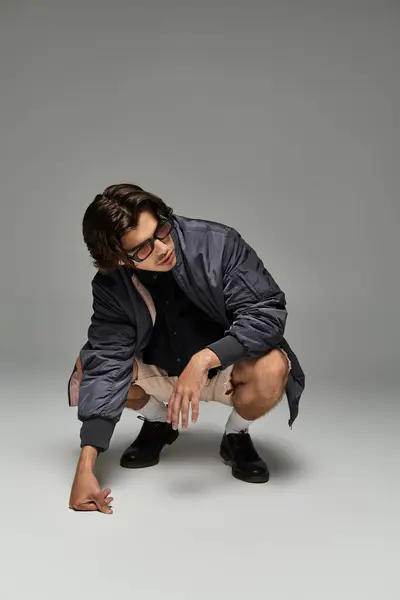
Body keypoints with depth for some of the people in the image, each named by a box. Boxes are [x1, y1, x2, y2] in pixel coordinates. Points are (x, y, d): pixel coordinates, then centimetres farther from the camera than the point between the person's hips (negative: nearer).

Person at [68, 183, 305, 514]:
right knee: (88, 368, -20)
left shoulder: (219, 243, -25)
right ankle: (158, 421, 11)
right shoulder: (111, 286, -18)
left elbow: (268, 310, -27)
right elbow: (107, 362, -25)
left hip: (228, 366, -2)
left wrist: (204, 359, -41)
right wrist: (86, 466, -34)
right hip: (162, 371, 3)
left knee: (271, 369, -35)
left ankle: (237, 435, 1)